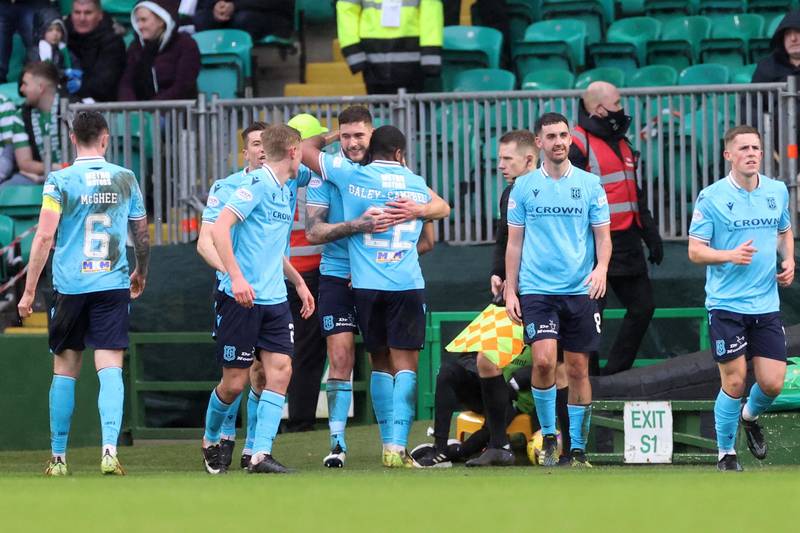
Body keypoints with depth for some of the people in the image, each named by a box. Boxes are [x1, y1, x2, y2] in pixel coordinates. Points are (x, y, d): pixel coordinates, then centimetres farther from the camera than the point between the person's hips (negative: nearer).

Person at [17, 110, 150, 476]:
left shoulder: (60, 181, -4)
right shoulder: (126, 179, 4)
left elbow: (44, 237, -9)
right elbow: (142, 236, 11)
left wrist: (29, 291, -4)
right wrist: (140, 274, 29)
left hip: (69, 287, -1)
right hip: (113, 285, 1)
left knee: (65, 371, 10)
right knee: (110, 369, -4)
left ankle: (58, 457, 15)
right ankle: (109, 450, -21)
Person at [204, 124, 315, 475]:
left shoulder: (284, 192, 16)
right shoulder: (257, 183, -11)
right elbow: (220, 228, -21)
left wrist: (298, 282, 33)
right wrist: (236, 277, -28)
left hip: (274, 300, 8)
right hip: (242, 298, -8)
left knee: (280, 369, -7)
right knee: (234, 382, 0)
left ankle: (260, 455, -9)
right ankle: (210, 440, 25)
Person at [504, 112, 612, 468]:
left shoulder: (590, 185, 5)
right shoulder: (524, 188, 5)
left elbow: (603, 236, 5)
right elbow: (514, 242, 9)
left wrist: (601, 267, -15)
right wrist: (510, 291, 3)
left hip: (580, 291, 1)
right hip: (537, 289, -1)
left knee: (578, 369, 3)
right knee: (544, 360, -18)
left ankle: (578, 450, 11)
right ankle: (548, 436, 0)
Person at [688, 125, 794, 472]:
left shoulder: (778, 192, 6)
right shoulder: (711, 197, -7)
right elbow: (695, 251, -6)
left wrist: (788, 261, 4)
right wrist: (731, 255, -22)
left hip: (766, 304, 4)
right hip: (726, 304, -4)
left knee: (772, 383, -1)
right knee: (734, 381, -5)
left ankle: (749, 417, 33)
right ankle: (726, 453, 13)